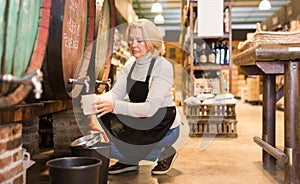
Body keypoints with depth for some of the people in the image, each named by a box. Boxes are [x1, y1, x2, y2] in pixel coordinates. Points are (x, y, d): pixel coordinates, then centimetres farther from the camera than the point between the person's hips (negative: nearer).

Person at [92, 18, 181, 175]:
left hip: (164, 126, -7)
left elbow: (150, 108, -30)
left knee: (116, 150, -19)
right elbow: (116, 92, -6)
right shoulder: (131, 63, 1)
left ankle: (165, 152, 4)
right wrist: (98, 100, -28)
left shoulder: (163, 66, -22)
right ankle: (129, 161, 3)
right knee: (104, 112, -14)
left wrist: (115, 105, -41)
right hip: (140, 121, 7)